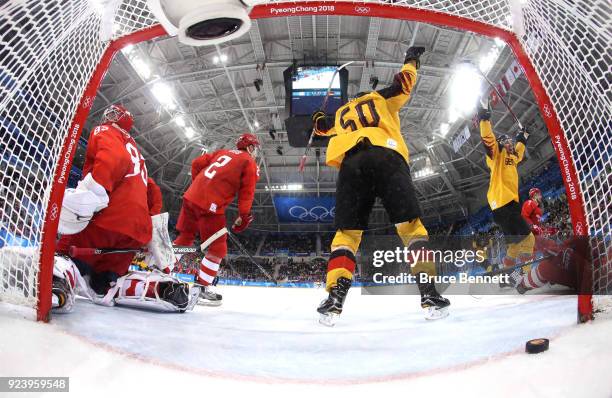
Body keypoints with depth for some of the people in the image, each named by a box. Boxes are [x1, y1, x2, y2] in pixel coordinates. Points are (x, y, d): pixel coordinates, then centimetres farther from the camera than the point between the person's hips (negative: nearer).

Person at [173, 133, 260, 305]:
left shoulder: (223, 152, 23)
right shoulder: (250, 163, 5)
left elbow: (197, 163, 21)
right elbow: (246, 192, -3)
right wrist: (243, 217, 0)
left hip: (191, 196, 7)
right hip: (210, 206, -7)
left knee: (185, 237, 20)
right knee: (218, 248, 4)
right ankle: (201, 288, 4)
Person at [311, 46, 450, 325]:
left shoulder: (340, 114, 39)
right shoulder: (382, 99, 32)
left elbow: (321, 125, 54)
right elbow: (404, 81, 36)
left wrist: (319, 118, 77)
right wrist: (411, 58, 55)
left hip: (350, 163, 2)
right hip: (387, 157, -2)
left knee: (347, 232, 2)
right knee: (410, 225, -1)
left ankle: (335, 299, -11)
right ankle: (429, 294, -11)